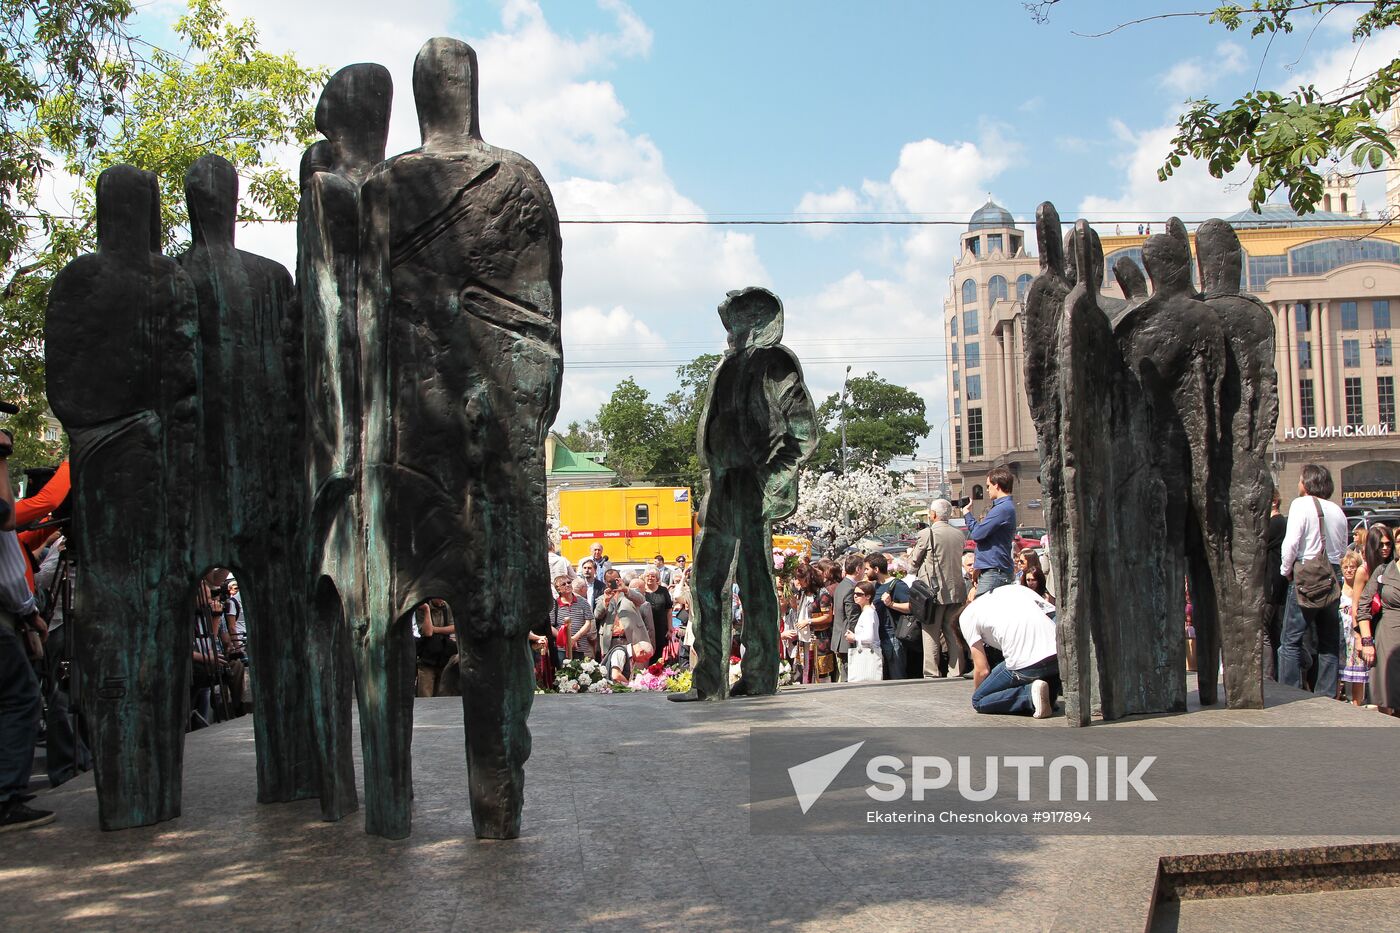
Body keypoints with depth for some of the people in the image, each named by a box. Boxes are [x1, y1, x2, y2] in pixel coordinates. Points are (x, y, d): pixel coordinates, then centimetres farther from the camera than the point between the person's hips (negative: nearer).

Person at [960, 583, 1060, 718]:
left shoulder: (967, 616, 12)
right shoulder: (1016, 588, 26)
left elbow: (982, 670, 9)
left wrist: (976, 693, 29)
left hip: (1025, 665, -6)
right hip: (1059, 656, 6)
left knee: (978, 701, 12)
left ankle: (1030, 694, -7)